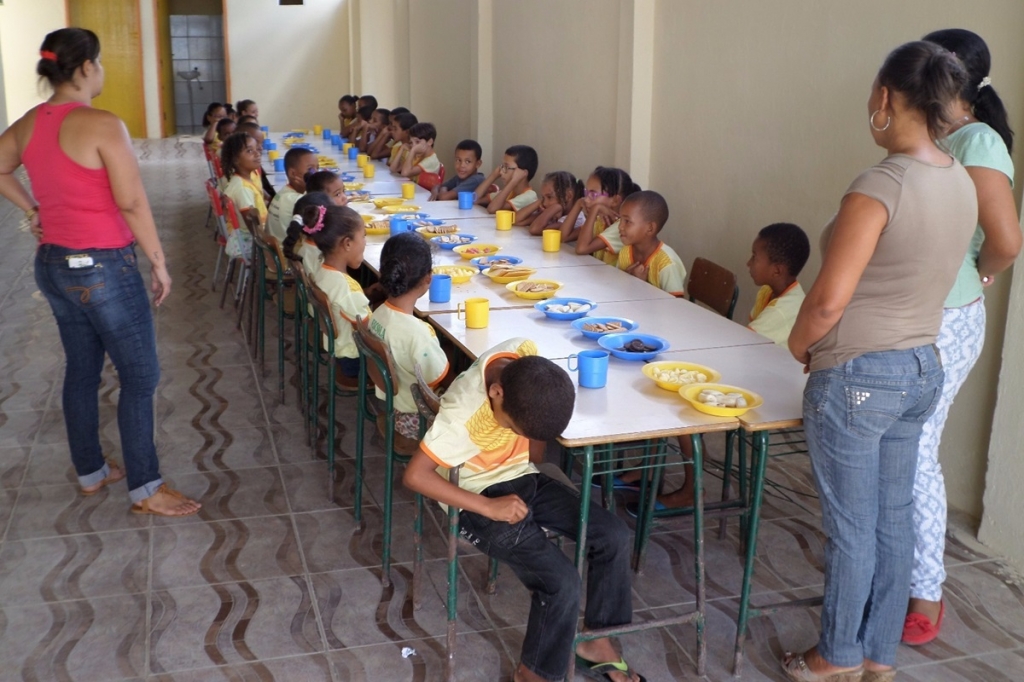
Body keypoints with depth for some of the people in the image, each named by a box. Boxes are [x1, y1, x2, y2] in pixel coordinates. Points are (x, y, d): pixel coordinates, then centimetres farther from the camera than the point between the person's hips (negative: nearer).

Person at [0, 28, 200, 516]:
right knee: (139, 376, 1)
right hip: (102, 267, -8)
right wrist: (159, 261, -10)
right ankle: (145, 490, 8)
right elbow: (132, 203, -18)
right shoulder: (102, 125, -18)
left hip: (53, 265, 8)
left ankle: (90, 472, 32)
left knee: (81, 369, 19)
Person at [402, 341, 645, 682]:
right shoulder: (464, 414, -33)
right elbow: (415, 475, -29)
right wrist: (488, 507, -28)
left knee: (614, 535, -4)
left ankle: (595, 639, 15)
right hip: (480, 496, -7)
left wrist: (535, 459, 6)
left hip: (522, 478, 7)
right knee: (562, 581, -19)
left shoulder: (526, 356, -16)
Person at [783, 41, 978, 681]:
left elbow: (829, 300, -21)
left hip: (858, 377, -8)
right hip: (922, 369, 8)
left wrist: (799, 343, -2)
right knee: (893, 519, 17)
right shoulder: (964, 184, 3)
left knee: (852, 526, 7)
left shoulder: (880, 185, -21)